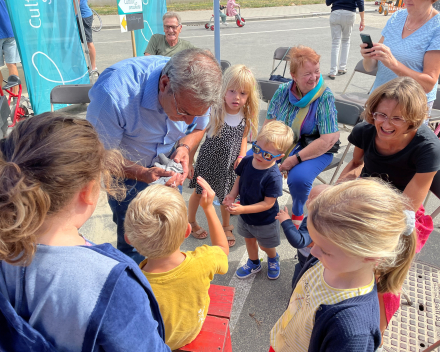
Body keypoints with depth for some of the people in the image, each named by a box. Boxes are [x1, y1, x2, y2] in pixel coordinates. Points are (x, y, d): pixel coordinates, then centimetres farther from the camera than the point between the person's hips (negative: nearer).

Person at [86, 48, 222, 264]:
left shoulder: (195, 90, -25)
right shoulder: (114, 94, -41)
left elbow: (199, 128, -2)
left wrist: (185, 147, -24)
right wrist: (143, 174, -41)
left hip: (165, 160, 4)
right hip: (124, 165, -3)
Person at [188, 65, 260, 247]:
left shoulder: (246, 116, -12)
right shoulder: (214, 112, -27)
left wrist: (241, 157, -8)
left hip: (230, 163, 3)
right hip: (209, 160, -3)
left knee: (226, 195, 20)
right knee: (199, 192, 18)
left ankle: (226, 227, 46)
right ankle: (191, 222, 46)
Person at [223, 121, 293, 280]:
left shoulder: (273, 176, -35)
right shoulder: (247, 161, -17)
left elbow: (268, 203, -30)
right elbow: (239, 178, 1)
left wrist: (242, 209, -34)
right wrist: (232, 195, -15)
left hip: (265, 220, -5)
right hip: (245, 215, 6)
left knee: (265, 245, 22)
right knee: (249, 239, 29)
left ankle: (273, 259, 57)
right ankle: (253, 263, 57)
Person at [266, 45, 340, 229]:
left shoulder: (325, 97, -15)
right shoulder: (283, 91, -1)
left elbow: (328, 140, -20)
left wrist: (295, 159, -25)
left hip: (315, 150, -4)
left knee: (298, 178, -32)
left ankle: (298, 212, 4)